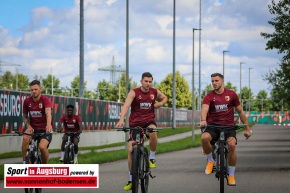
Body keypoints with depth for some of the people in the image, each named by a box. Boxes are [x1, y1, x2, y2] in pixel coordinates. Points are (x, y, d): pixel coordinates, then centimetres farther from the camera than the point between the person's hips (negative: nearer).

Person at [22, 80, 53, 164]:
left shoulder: (45, 100, -14)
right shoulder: (27, 101, -3)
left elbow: (48, 113, -33)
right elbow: (25, 117, 9)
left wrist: (49, 124, -53)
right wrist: (28, 126, -12)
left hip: (45, 129, -3)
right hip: (33, 128, 3)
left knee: (42, 147, -27)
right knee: (25, 138, -31)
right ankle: (24, 164, -20)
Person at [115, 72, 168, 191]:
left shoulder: (155, 92, 2)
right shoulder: (134, 93, -10)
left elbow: (164, 98, 23)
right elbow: (126, 106, -24)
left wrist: (159, 104, 1)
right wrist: (121, 120, -41)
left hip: (149, 121, 1)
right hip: (135, 122, -1)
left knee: (153, 133, -36)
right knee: (131, 150, -5)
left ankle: (152, 158, -13)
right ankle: (131, 179, 7)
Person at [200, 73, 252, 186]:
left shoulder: (231, 94, 4)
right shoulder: (209, 96, -1)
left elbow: (240, 112, 11)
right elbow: (204, 109, -20)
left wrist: (247, 129, 12)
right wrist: (203, 120, -43)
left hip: (229, 126, 0)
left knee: (232, 144, -31)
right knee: (204, 137, -34)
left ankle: (231, 175, -16)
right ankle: (210, 160, -4)